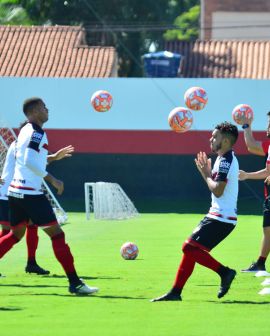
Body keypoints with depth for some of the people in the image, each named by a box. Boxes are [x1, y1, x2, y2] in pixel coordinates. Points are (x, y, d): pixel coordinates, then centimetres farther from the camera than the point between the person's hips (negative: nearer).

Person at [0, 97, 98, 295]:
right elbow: (29, 161, -24)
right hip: (30, 193, -9)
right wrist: (52, 180, -19)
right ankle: (74, 282, -7)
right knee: (57, 234, -6)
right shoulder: (37, 133, -13)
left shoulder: (26, 131, 16)